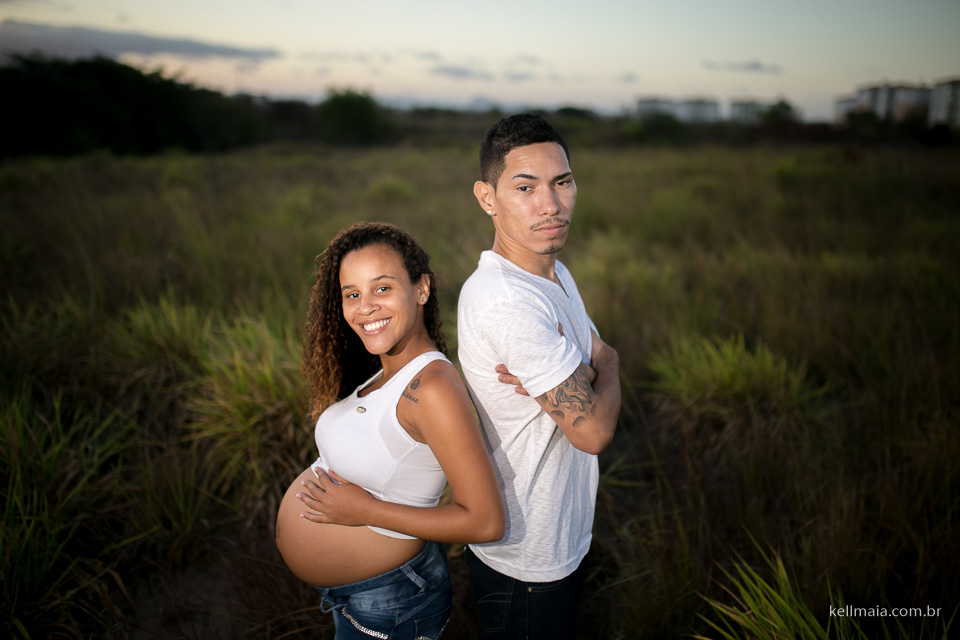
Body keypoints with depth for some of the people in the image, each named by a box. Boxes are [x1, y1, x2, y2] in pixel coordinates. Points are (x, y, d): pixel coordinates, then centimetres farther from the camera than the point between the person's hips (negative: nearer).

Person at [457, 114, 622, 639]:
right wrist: (606, 367, -6)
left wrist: (582, 371, -20)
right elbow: (593, 430, -27)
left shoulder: (555, 271, 1)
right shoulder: (506, 301, -32)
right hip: (525, 562, -8)